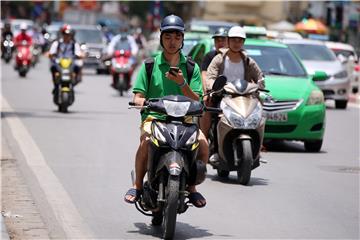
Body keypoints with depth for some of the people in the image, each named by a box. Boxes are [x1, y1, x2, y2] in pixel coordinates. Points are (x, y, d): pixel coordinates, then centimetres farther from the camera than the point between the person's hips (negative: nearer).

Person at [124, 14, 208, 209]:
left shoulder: (191, 67, 11)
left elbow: (196, 102, 3)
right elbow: (138, 98, 3)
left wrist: (182, 83, -13)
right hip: (154, 117, -1)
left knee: (203, 143, -26)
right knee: (146, 139, -34)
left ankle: (191, 187, -3)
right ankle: (137, 185, -14)